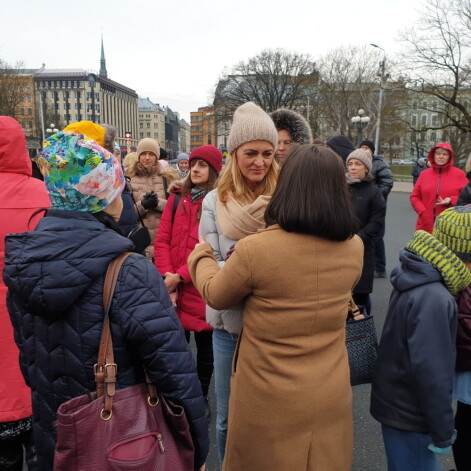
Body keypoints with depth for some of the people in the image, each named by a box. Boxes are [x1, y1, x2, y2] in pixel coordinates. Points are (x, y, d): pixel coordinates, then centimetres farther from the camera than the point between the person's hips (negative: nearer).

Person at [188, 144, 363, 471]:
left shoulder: (255, 250, -25)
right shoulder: (354, 248, -11)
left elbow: (215, 295, -6)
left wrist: (200, 256, 14)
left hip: (269, 400, -3)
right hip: (331, 397, 4)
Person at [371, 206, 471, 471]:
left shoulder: (418, 278, 0)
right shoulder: (434, 299, -29)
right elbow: (431, 371, -28)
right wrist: (442, 431, -18)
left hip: (399, 405, 8)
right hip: (410, 415, -8)